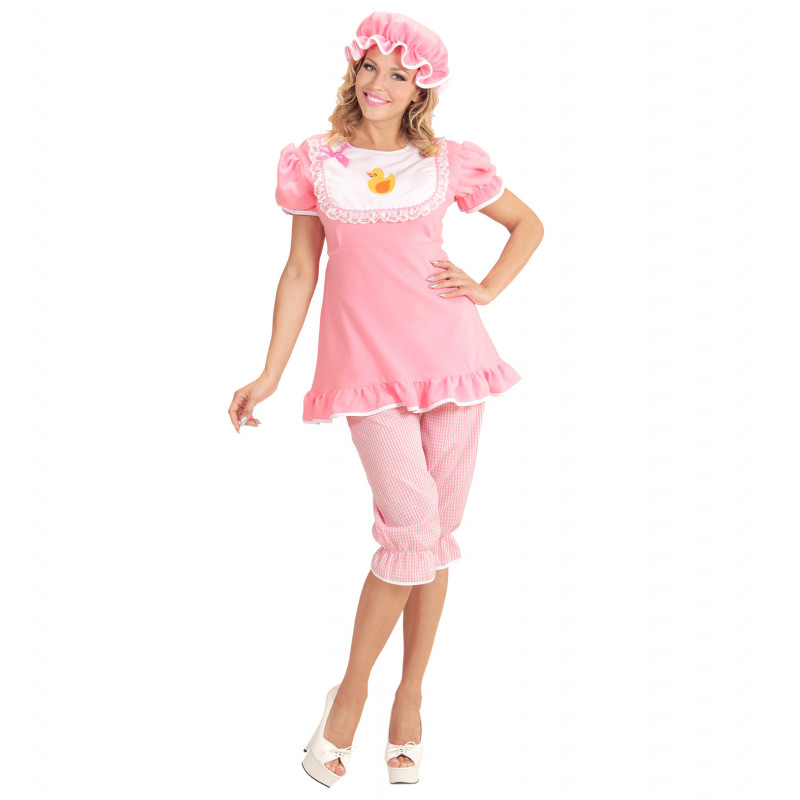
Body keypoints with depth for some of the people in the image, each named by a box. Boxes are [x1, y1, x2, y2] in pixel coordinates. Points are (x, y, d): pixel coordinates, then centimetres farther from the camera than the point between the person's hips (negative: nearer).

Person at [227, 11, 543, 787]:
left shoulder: (448, 162, 6)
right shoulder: (316, 160, 5)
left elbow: (527, 225, 19)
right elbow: (301, 270, 8)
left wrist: (486, 290, 4)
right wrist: (269, 374, 5)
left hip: (448, 353, 2)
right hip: (366, 365, -2)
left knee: (435, 533, 6)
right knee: (413, 529, -13)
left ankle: (409, 697, 22)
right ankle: (351, 691, 7)